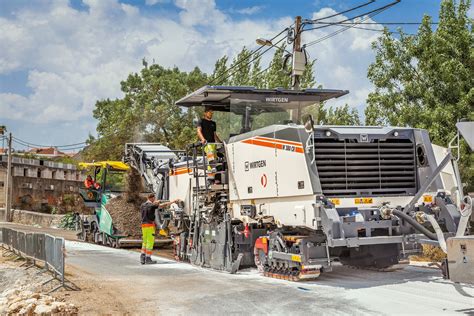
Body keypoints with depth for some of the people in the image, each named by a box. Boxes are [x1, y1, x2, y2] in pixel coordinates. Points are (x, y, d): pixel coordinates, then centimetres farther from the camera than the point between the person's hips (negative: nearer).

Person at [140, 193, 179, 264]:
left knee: (145, 242, 15)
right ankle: (148, 259, -1)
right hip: (150, 225, -8)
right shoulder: (152, 205, -10)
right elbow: (164, 205, -11)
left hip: (143, 225, 8)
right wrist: (174, 201, -4)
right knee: (150, 242, -2)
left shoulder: (142, 206, 10)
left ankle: (142, 257, 9)